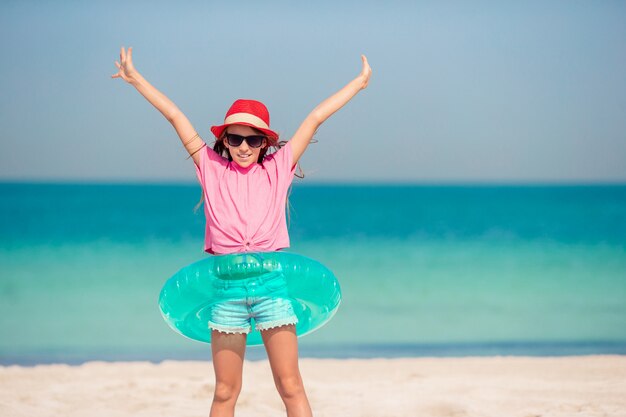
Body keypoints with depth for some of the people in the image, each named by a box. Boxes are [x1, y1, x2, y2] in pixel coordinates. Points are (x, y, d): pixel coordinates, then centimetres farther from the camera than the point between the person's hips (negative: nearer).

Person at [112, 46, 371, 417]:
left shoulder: (278, 168, 9)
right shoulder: (211, 168, 9)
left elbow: (315, 118, 12)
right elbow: (175, 116, 11)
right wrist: (136, 80, 16)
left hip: (271, 283, 0)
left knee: (291, 386, -2)